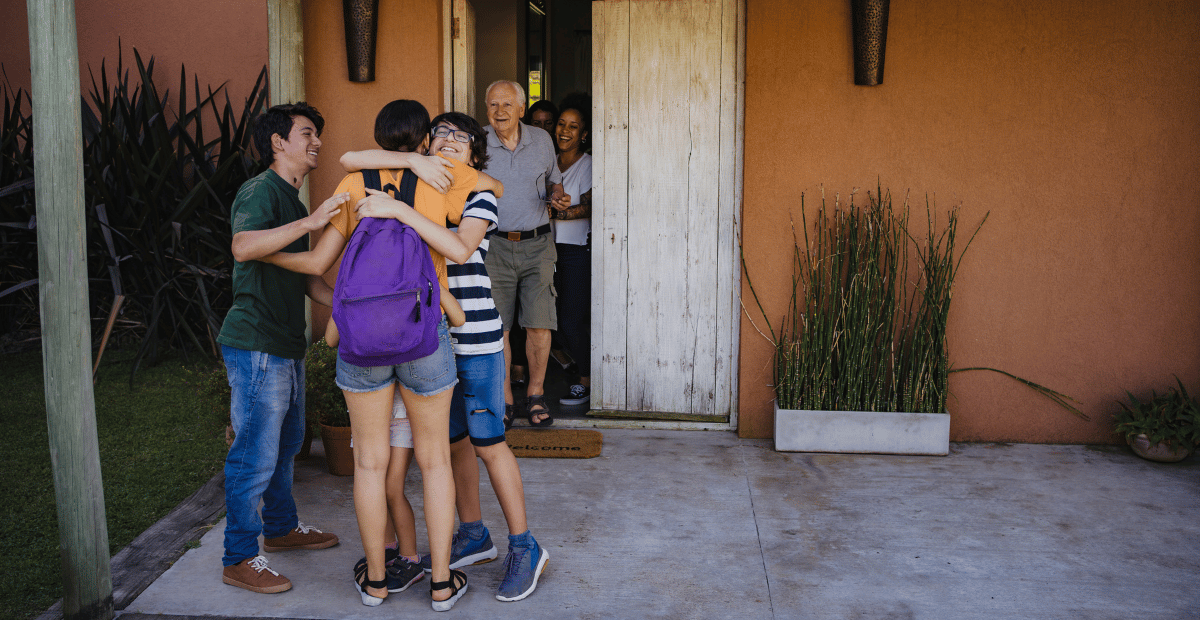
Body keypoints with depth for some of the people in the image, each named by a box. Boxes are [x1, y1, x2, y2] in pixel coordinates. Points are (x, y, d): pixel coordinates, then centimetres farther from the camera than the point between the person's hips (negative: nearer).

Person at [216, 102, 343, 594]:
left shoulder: (292, 199, 19)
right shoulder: (261, 191, -13)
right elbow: (244, 246, -33)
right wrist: (310, 222, -36)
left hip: (286, 344, 10)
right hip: (256, 345, -10)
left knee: (285, 442, 21)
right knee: (256, 454, -4)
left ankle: (281, 528, 37)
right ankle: (239, 559, 7)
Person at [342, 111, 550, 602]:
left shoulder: (480, 197, -3)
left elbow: (460, 247, -22)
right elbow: (350, 160, -3)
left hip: (474, 336, -5)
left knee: (487, 443, -2)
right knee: (451, 440, 13)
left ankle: (524, 549, 10)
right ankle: (473, 536, 28)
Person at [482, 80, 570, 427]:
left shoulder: (541, 140, 8)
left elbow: (554, 178, 22)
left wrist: (558, 194, 1)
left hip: (537, 244, 1)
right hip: (494, 245, -1)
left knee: (539, 323, -4)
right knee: (496, 326, -1)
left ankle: (536, 393, 13)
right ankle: (504, 398, 13)